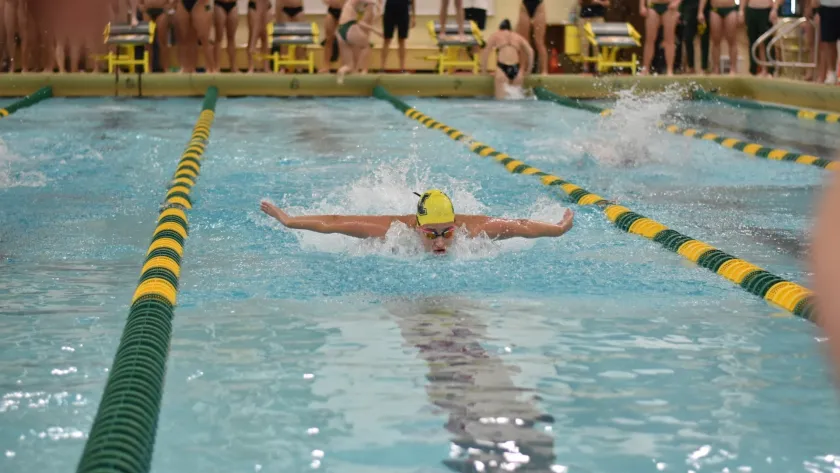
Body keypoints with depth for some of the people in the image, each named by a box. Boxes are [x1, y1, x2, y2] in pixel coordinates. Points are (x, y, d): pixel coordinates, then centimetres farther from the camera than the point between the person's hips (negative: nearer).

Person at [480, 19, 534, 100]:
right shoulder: (518, 37, 25)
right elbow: (530, 51, 17)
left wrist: (484, 70, 21)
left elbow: (485, 52, 16)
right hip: (516, 68, 2)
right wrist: (528, 69, 23)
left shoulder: (495, 35, 21)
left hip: (502, 67, -2)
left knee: (501, 99, -6)